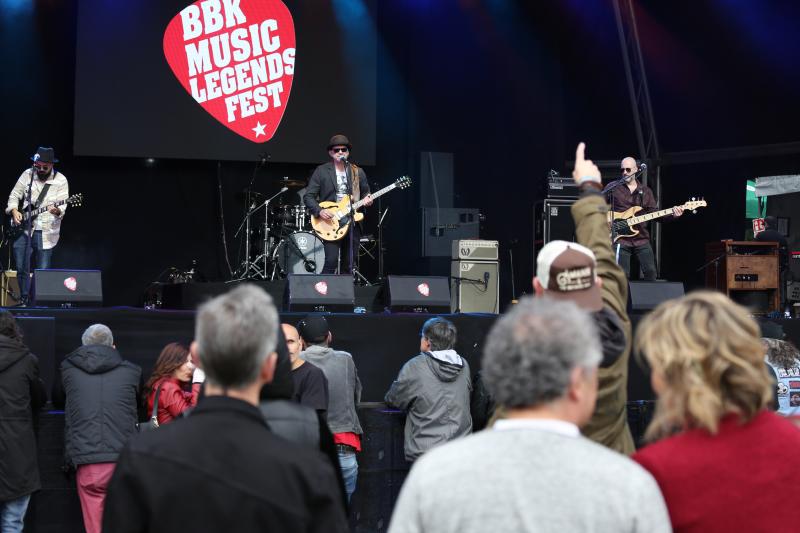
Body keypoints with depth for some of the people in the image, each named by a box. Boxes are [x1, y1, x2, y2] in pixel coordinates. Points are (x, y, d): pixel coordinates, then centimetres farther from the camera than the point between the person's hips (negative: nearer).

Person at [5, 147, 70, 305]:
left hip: (45, 232, -3)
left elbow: (63, 205, -9)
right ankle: (24, 300, 17)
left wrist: (58, 211, -32)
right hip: (23, 228, 3)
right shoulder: (27, 174, 5)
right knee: (21, 268, 1)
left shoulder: (60, 180, -3)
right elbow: (14, 195, 11)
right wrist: (14, 210, -6)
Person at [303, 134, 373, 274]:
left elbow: (366, 193, 20)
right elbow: (308, 196, -1)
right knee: (331, 261, -17)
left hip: (353, 224, 4)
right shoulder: (321, 171, 2)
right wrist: (319, 211, -16)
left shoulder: (358, 172, 11)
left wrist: (367, 199, -3)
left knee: (348, 266, 5)